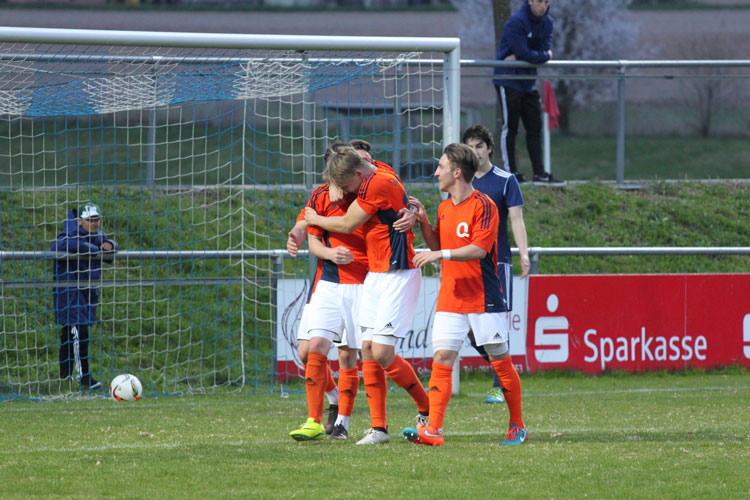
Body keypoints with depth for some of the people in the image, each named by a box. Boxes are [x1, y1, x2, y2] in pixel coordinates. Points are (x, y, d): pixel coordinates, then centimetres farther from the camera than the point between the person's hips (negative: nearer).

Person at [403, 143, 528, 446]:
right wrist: (423, 222, 9)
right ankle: (432, 430, -14)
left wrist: (441, 254, -23)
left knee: (500, 361, 2)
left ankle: (518, 427, 15)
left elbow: (479, 249, -19)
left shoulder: (483, 205, -10)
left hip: (484, 300, -6)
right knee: (441, 359, -6)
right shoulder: (444, 208, 14)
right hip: (449, 301, 6)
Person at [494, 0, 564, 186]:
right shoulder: (516, 22, -18)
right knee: (510, 127, -2)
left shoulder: (547, 23, 5)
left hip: (528, 82, 7)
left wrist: (518, 58, -16)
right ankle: (510, 171, 3)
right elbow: (524, 53, -22)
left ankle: (539, 173, 7)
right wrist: (545, 56, -7)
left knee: (535, 128, 5)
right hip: (508, 81, -7)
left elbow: (545, 49, -3)